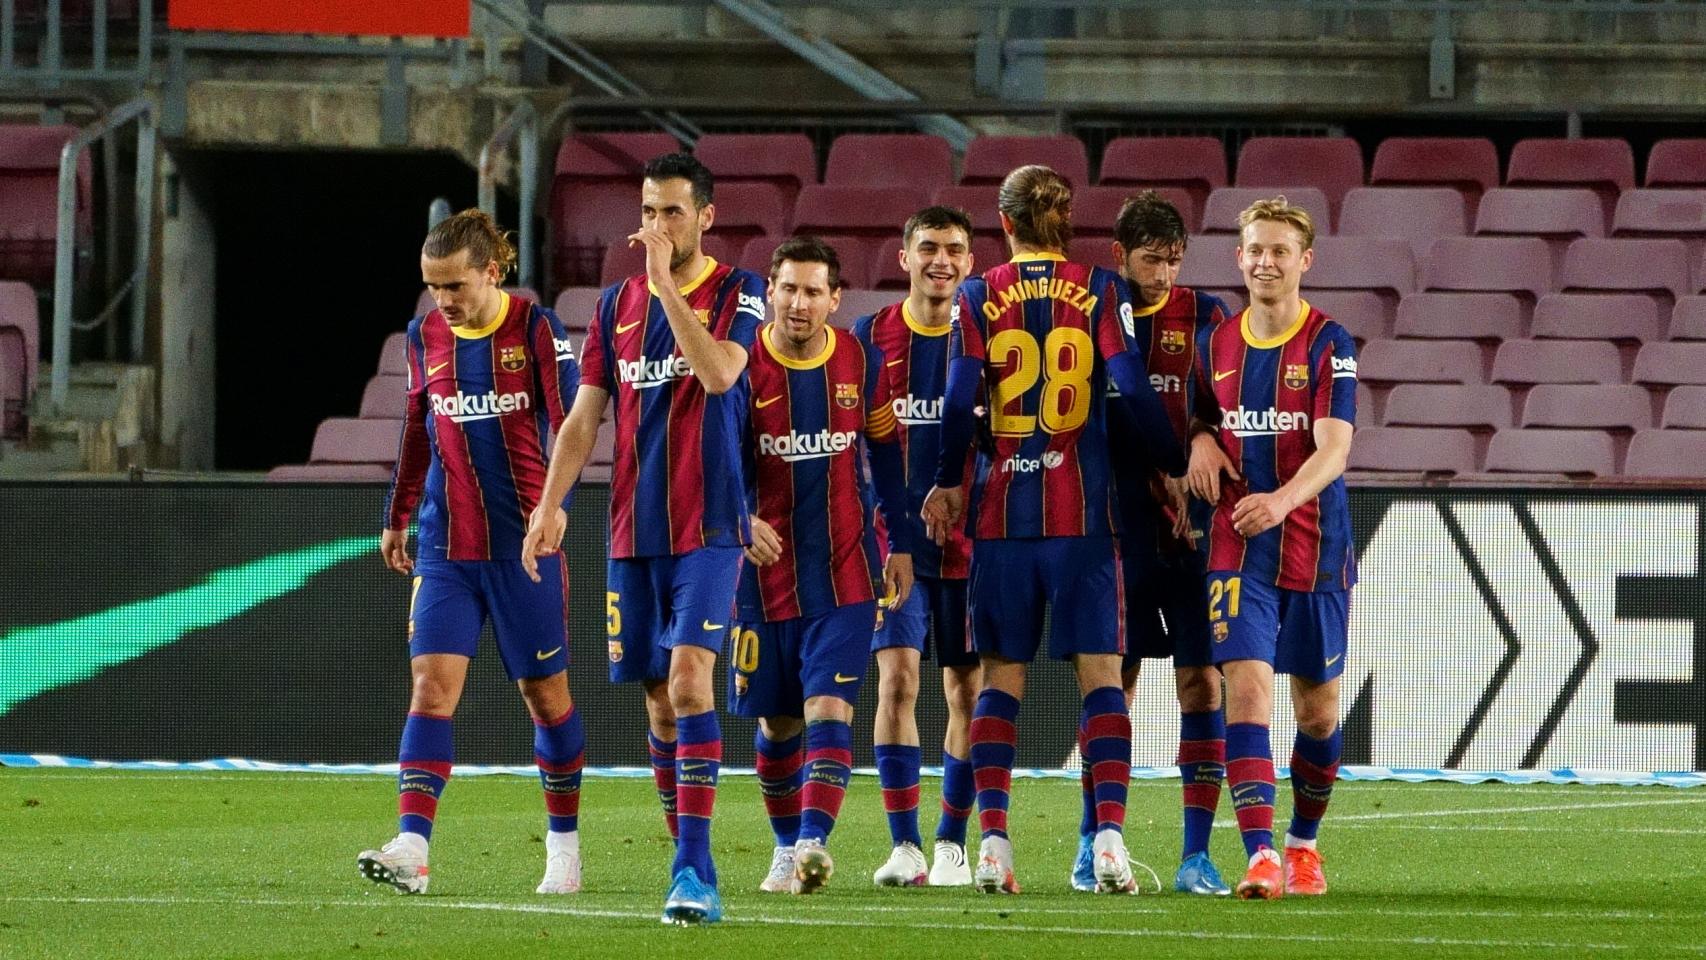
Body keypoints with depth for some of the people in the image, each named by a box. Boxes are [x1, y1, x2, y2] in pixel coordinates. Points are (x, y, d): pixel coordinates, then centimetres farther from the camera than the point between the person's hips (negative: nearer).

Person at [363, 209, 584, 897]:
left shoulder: (534, 328, -6)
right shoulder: (426, 336, 7)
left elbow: (570, 421, -11)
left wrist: (554, 503, -24)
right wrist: (397, 517, 23)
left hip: (523, 543, -3)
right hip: (445, 547, 3)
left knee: (545, 692, 6)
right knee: (431, 683, -11)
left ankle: (564, 842, 22)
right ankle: (411, 849, -20)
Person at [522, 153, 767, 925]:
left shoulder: (736, 293, -2)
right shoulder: (618, 303, 12)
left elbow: (719, 372, -21)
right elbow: (585, 415, 12)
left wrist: (667, 284, -21)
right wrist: (549, 504, 1)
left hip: (707, 528, -5)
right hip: (633, 533, 5)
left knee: (689, 679, -18)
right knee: (658, 697, 7)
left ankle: (695, 872, -21)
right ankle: (687, 861, 17)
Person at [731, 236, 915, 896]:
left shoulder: (862, 364, 0)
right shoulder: (743, 365, -6)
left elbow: (886, 451, 12)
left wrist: (900, 544, 13)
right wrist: (741, 519, -24)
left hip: (844, 574, 0)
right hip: (764, 568, 0)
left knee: (829, 709, -14)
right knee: (775, 720, 9)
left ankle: (814, 842, -25)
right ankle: (787, 847, 26)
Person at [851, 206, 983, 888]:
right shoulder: (871, 337, 3)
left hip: (972, 542, 1)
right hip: (894, 541, -1)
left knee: (967, 691, 4)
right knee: (897, 678, -10)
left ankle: (951, 843, 14)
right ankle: (904, 845, -9)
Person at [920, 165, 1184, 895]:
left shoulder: (980, 297, 1)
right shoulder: (1100, 292, 0)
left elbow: (959, 401, -3)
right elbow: (1133, 389, -7)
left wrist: (946, 483, 11)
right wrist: (1176, 466, 5)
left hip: (1002, 506, 1)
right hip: (1082, 507, -1)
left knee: (1000, 678, 6)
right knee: (1101, 673, 0)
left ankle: (993, 840, -2)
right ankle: (1109, 832, -13)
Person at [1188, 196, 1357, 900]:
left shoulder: (1328, 346, -7)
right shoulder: (1216, 345, 6)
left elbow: (1333, 449, -17)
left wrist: (1281, 501, -35)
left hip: (1316, 550, -2)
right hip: (1237, 551, 2)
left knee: (1318, 708, 8)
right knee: (1246, 688, -14)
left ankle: (1303, 843, 30)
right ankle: (1260, 859, -21)